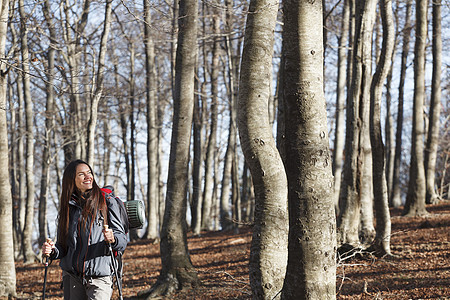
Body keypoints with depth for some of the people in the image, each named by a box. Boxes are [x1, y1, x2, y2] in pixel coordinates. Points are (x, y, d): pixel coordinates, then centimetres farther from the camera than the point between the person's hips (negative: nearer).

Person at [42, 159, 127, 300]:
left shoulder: (107, 204, 2)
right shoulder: (67, 208, 11)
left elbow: (122, 240, -1)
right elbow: (63, 246, 15)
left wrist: (112, 239, -23)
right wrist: (52, 251, -6)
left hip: (100, 277, -3)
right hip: (72, 276, 3)